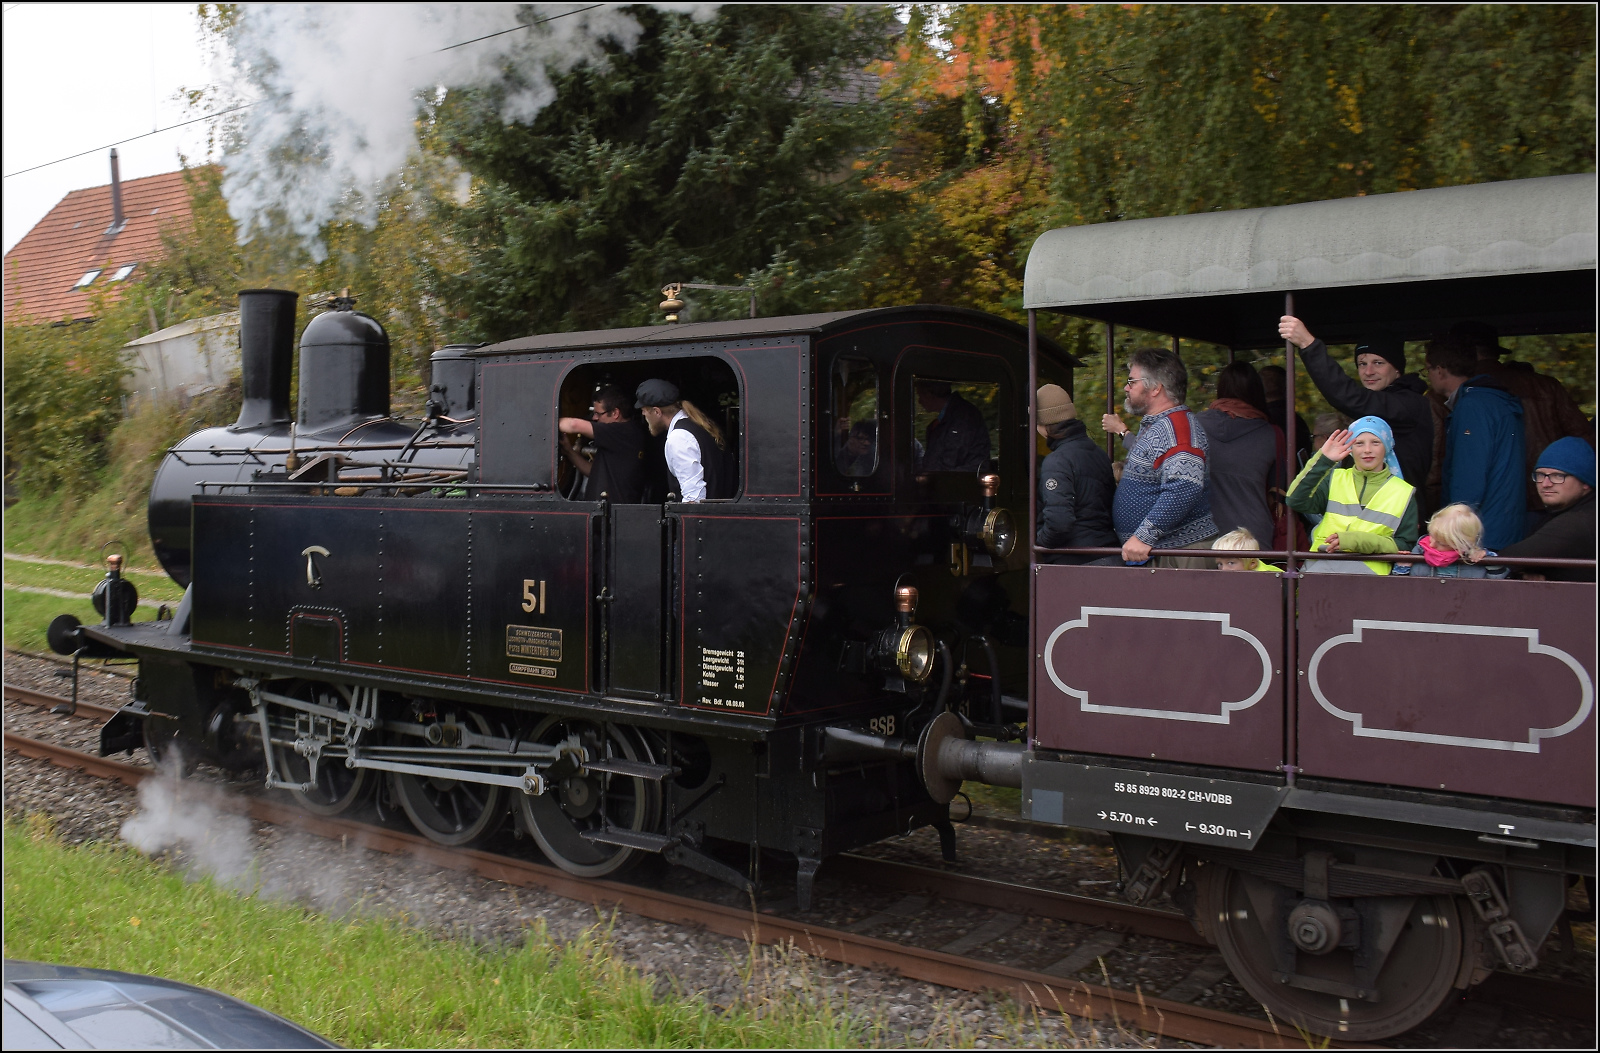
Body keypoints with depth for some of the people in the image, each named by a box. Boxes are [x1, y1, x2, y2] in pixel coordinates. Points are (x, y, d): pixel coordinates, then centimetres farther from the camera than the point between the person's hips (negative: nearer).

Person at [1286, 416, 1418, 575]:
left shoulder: (1403, 493, 13)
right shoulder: (1335, 478, 16)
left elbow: (1405, 547, 7)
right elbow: (1297, 501, -1)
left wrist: (1358, 541, -8)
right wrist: (1323, 460, -7)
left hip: (1368, 566, -1)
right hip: (1322, 563, 1)